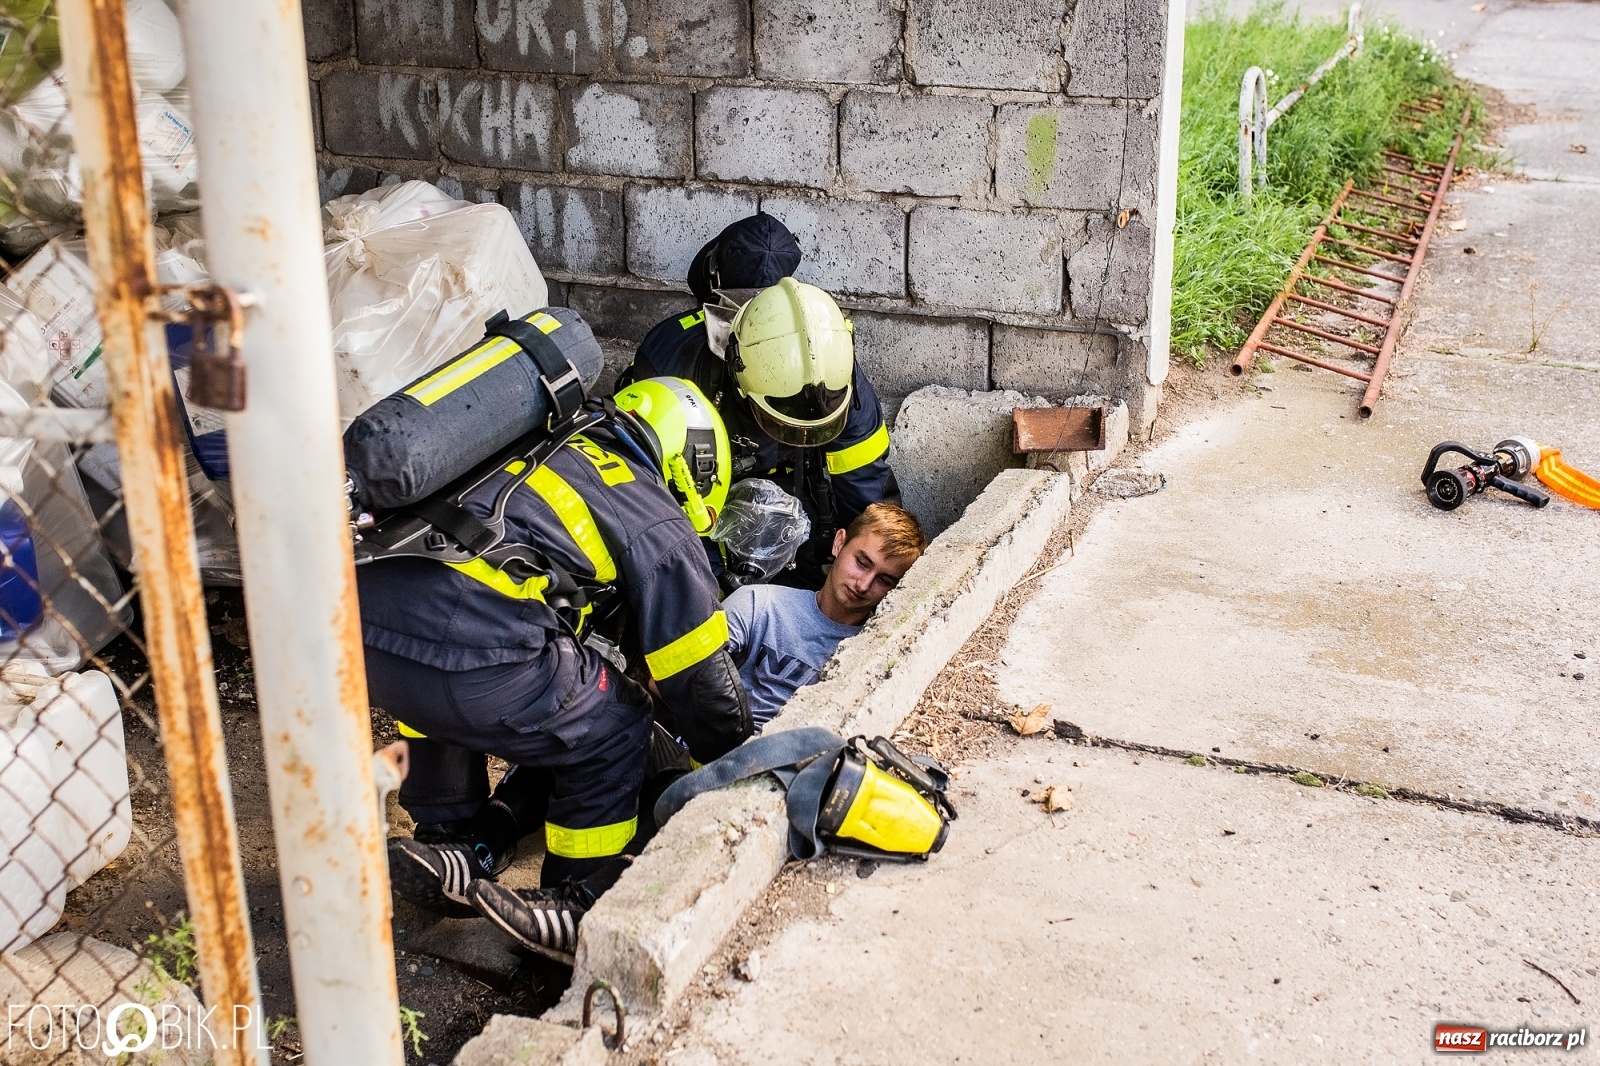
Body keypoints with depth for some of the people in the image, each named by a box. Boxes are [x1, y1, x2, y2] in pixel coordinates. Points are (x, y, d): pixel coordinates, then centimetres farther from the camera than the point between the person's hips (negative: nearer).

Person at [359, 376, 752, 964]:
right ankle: (577, 907, 21)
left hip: (359, 624, 7)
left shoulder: (543, 450, 31)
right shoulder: (659, 528, 12)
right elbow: (700, 681, 18)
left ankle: (451, 843, 39)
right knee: (611, 727, 17)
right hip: (465, 657, -7)